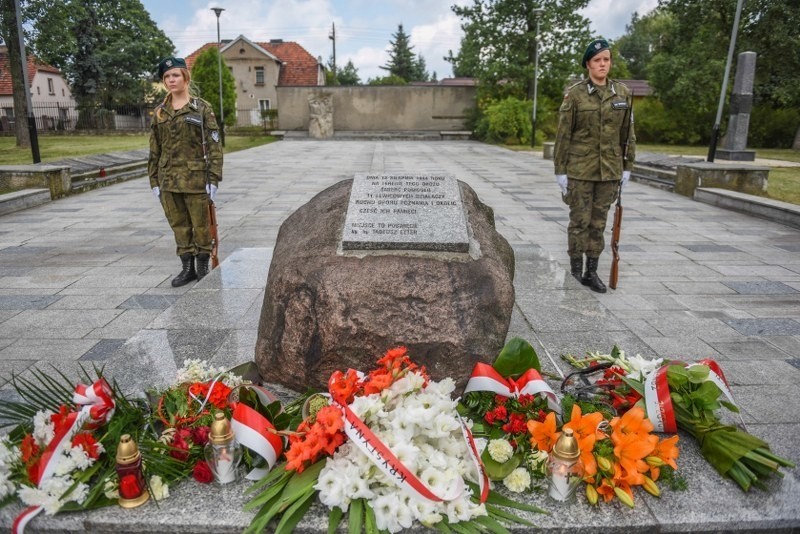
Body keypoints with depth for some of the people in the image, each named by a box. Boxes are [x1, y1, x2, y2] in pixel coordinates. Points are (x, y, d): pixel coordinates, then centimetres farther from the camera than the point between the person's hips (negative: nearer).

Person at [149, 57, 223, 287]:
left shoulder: (202, 108, -2)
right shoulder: (159, 112, 10)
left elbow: (214, 146, -6)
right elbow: (155, 150, 12)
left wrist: (213, 179, -12)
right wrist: (154, 181, 8)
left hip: (195, 178, -4)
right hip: (168, 180, 4)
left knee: (200, 225, 5)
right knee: (179, 225, 10)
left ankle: (203, 267, 19)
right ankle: (187, 267, 21)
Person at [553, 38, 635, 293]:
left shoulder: (622, 92, 3)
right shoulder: (574, 94, -7)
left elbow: (627, 133, 8)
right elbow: (563, 135, -6)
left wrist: (626, 168, 7)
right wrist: (560, 171, -8)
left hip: (609, 169, 3)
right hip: (579, 168, -3)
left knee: (598, 222, 9)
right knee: (579, 221, 3)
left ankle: (592, 272, 19)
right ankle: (575, 272, 16)